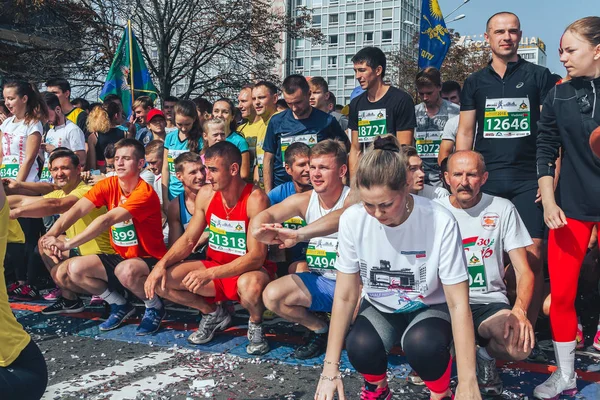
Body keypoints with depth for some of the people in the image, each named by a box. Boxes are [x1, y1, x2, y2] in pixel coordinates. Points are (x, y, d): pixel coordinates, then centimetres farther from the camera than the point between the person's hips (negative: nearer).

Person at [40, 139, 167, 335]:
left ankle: (154, 307, -6)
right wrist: (52, 234, -33)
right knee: (67, 271, -10)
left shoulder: (145, 193, -21)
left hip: (150, 260, -7)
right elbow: (77, 210, -15)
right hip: (120, 257, 7)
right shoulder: (108, 185, -2)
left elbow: (106, 221, -32)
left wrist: (67, 244, -37)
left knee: (126, 271, -40)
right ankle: (119, 305, 11)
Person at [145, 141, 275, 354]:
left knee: (250, 285, -41)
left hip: (247, 270, -6)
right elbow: (188, 240, 3)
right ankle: (212, 312, 13)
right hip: (214, 266, 6)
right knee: (160, 280, -11)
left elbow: (256, 257, -26)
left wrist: (210, 274, -35)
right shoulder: (206, 194, -5)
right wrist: (161, 264, -15)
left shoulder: (255, 199, -23)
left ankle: (256, 324, -3)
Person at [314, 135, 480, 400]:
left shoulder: (440, 222, -26)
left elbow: (458, 303, -22)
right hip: (380, 308, 2)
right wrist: (330, 368, -14)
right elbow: (345, 296, -12)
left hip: (429, 308, -2)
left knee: (421, 343, -35)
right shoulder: (352, 220, -19)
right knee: (360, 347, -31)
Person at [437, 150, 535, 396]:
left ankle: (486, 355, 7)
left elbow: (523, 271, 0)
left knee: (519, 347, -31)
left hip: (489, 302, 1)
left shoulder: (502, 209, 2)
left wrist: (519, 311, -20)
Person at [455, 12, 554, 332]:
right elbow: (465, 132, 12)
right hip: (486, 180, 2)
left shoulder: (539, 76, 7)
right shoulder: (474, 83, 13)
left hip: (528, 180, -1)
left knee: (531, 256, -7)